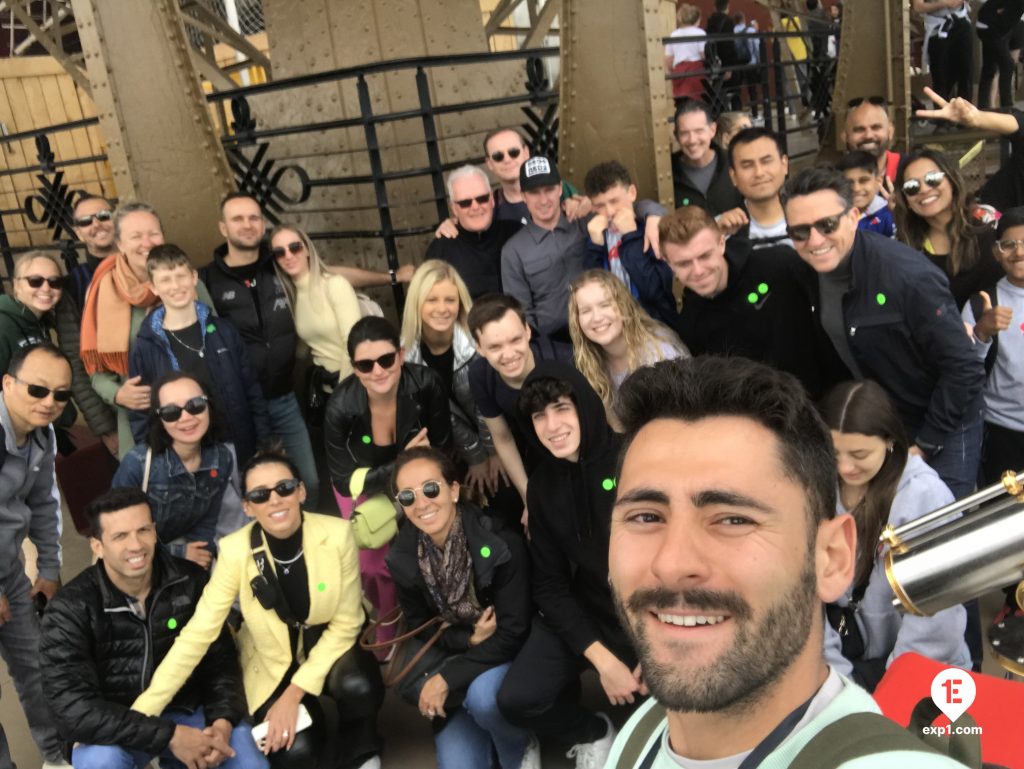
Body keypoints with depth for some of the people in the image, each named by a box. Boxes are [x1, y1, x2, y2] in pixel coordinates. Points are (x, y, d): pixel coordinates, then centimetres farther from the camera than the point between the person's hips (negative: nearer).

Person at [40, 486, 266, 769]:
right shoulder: (70, 609, -16)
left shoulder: (191, 581, -7)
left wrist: (222, 722, -22)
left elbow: (220, 660, -2)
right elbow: (73, 710, -24)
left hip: (188, 710, 2)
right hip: (112, 728, -1)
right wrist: (170, 735, -30)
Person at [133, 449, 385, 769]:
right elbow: (196, 634, -19)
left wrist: (295, 693, -19)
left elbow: (346, 623, -14)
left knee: (358, 686, -32)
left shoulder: (337, 533, -22)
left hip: (330, 649, 0)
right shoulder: (235, 551, -21)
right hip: (272, 665, 1)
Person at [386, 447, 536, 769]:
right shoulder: (404, 558, -13)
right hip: (458, 653, 3)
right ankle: (486, 731, 25)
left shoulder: (500, 545, -26)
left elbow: (512, 634, -22)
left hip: (505, 654, -3)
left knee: (482, 694, -34)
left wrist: (446, 678, -26)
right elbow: (419, 626, 0)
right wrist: (469, 637, -19)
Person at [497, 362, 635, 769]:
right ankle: (592, 735, 20)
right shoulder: (543, 483, -3)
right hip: (586, 614, 4)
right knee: (516, 699, -12)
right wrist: (601, 657, -13)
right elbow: (549, 583, -1)